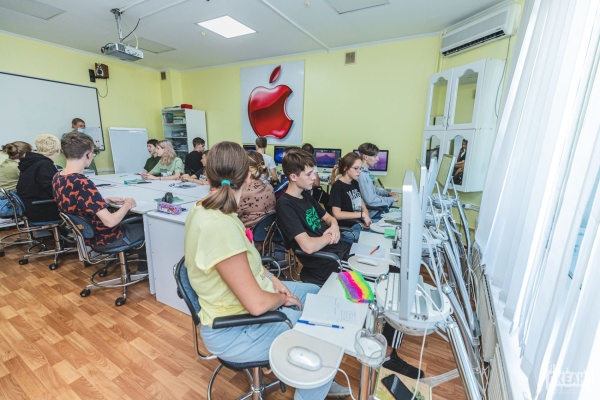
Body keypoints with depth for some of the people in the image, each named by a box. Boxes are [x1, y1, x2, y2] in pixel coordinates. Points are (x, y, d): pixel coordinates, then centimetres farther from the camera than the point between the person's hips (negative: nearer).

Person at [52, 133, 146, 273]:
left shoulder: (57, 178, -4)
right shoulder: (83, 184, -33)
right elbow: (110, 221, -33)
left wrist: (107, 200, 5)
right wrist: (127, 205, -16)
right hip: (104, 238, -9)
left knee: (136, 220, 26)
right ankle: (144, 266, 29)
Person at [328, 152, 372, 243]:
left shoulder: (355, 183, 12)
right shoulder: (337, 187, -12)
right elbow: (336, 214, -17)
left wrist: (366, 217, -5)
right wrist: (362, 214, -16)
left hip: (359, 223, 8)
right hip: (346, 229, -8)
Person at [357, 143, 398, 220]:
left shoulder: (365, 171, 6)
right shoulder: (361, 175, -25)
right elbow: (371, 201, -27)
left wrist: (388, 193, 7)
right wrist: (392, 199, -16)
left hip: (375, 208, 10)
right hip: (372, 214, -10)